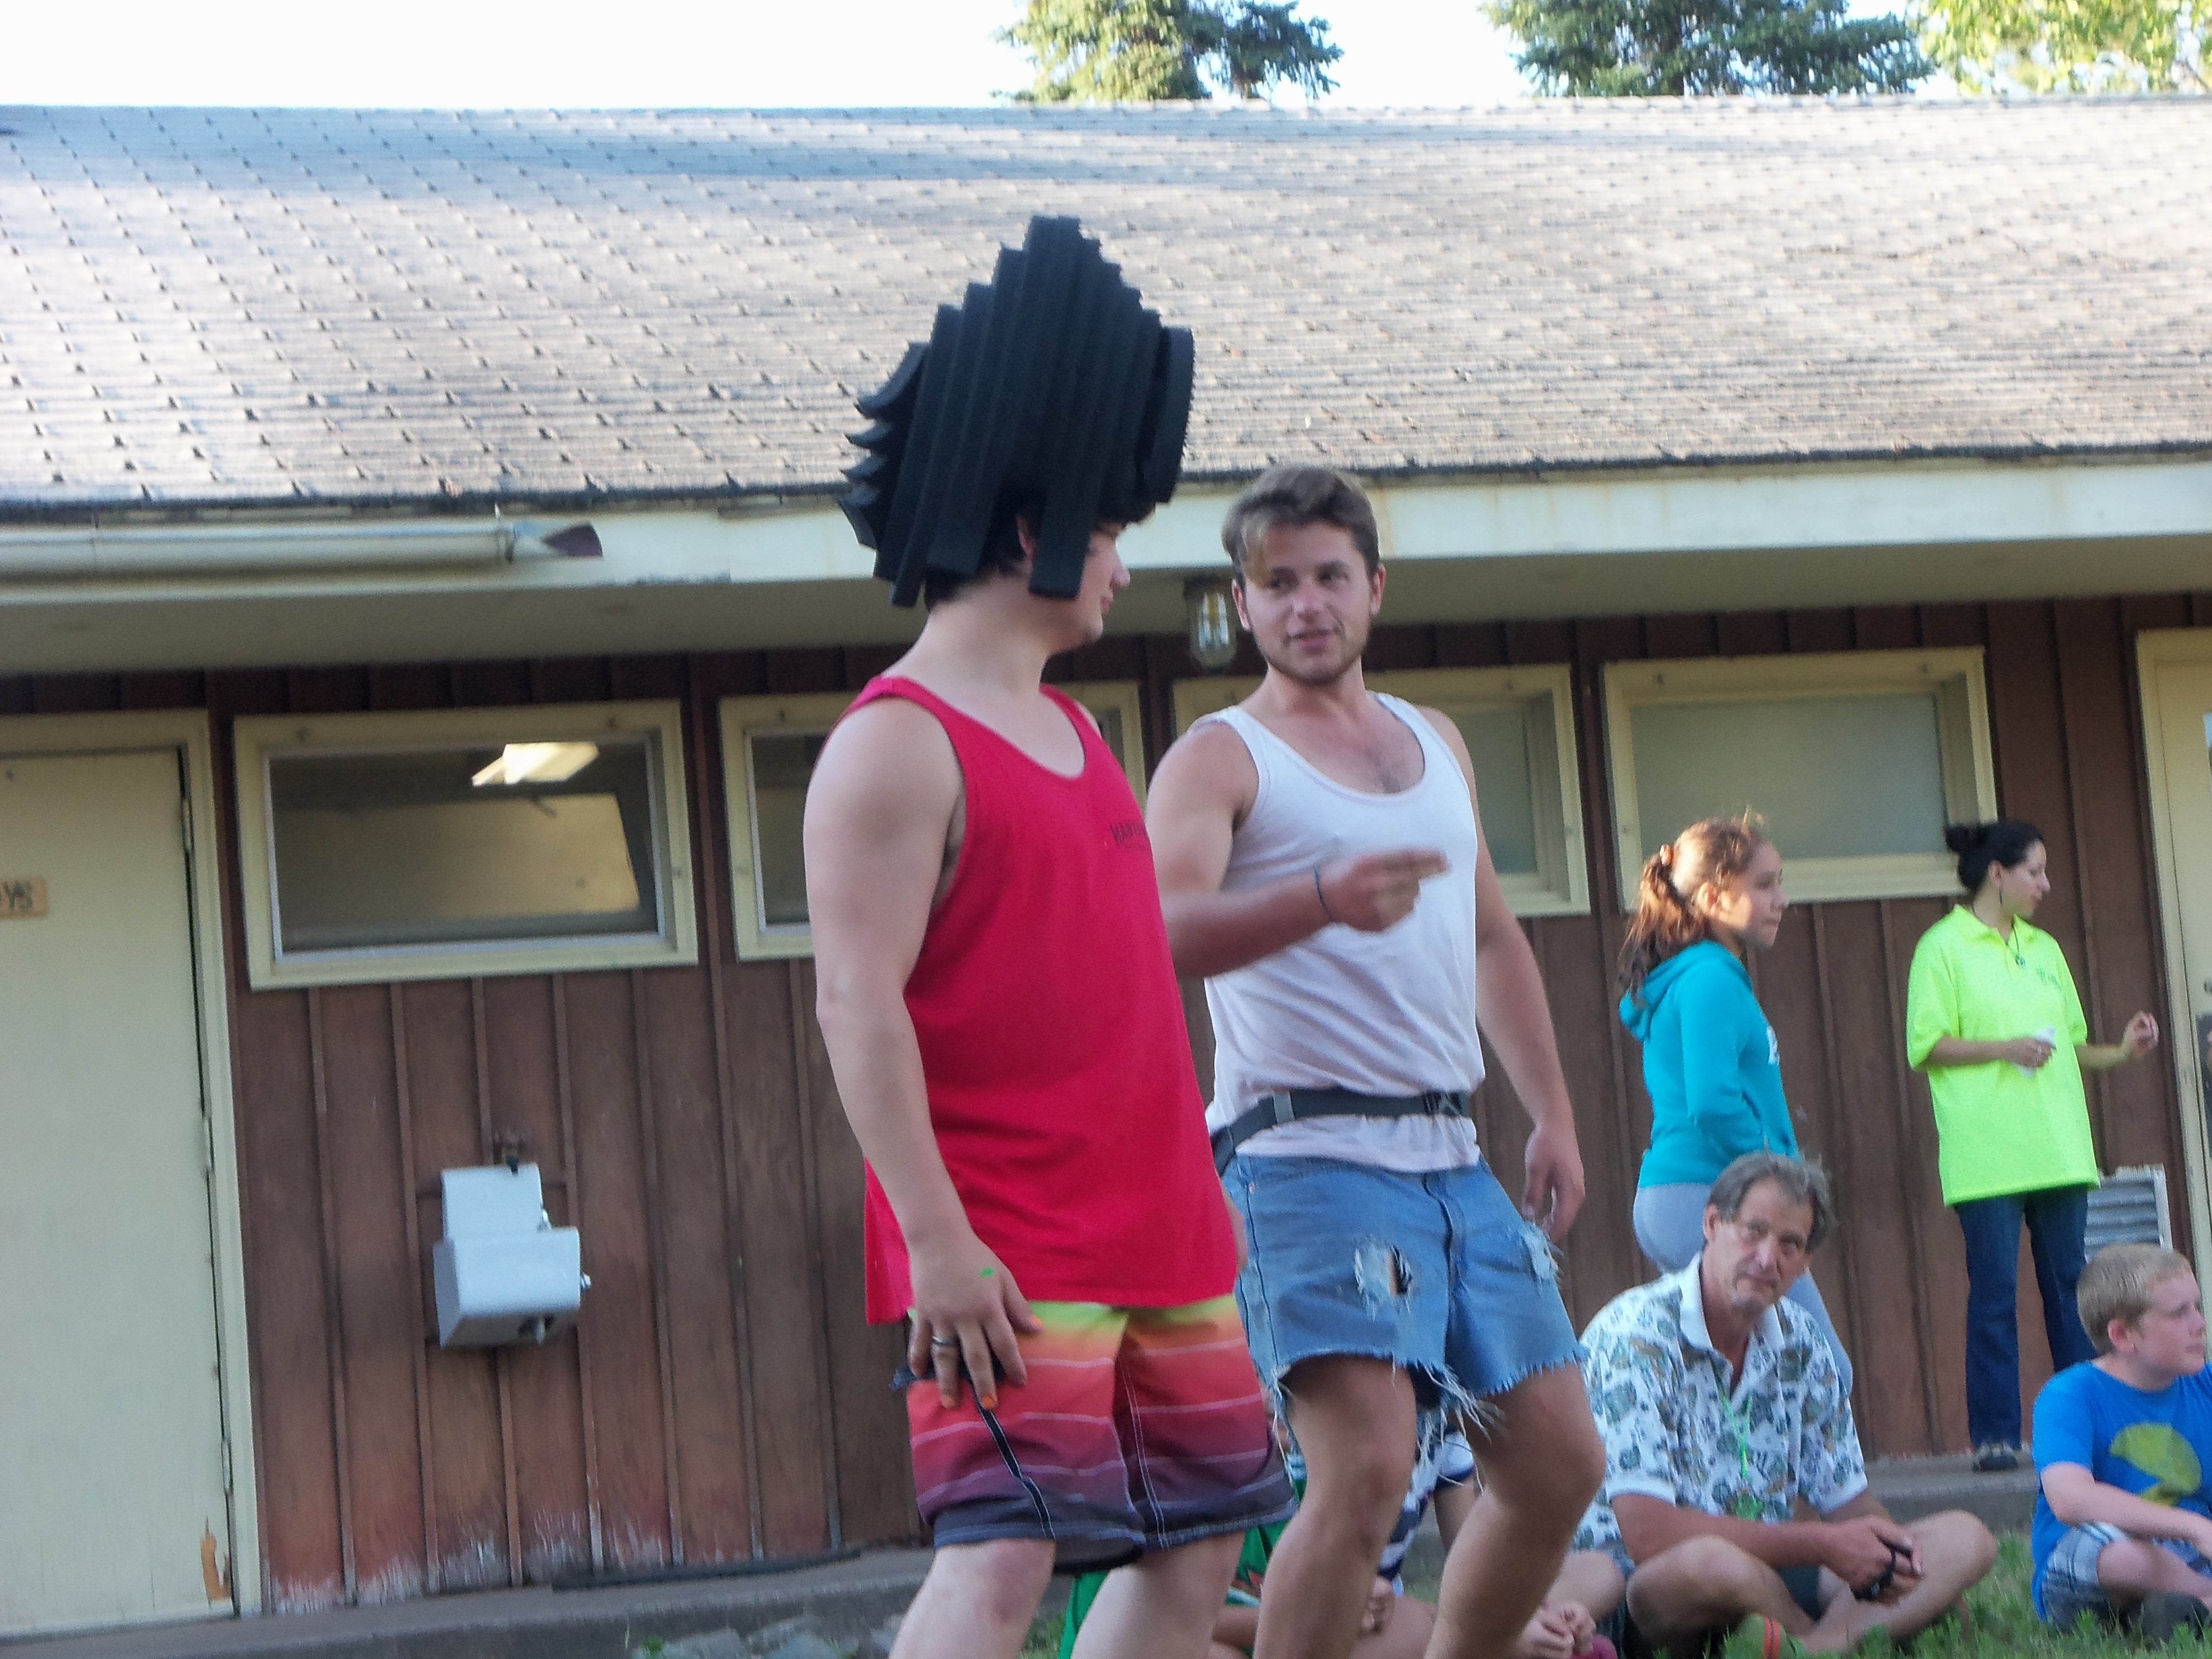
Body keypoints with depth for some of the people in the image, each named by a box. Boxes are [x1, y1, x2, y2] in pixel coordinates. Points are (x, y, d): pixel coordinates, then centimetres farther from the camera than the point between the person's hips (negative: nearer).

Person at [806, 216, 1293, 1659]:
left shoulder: (1072, 732, 19)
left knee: (1199, 1542, 12)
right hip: (1009, 1247, -9)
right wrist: (937, 1239, -24)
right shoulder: (898, 742, -10)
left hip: (1158, 1230, 10)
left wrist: (1191, 1191, 23)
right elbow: (858, 1002, -18)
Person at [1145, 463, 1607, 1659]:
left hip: (1453, 1158, 8)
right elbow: (1167, 933, -21)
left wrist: (1553, 1115, 21)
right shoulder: (1222, 760, -2)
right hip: (1310, 1155, -7)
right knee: (1367, 1467, -21)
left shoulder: (1435, 743, 20)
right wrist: (1323, 900, -38)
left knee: (1560, 1461, 8)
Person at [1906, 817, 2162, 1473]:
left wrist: (2120, 1053, 5)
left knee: (2072, 1288, 5)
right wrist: (2005, 1049, -16)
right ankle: (1995, 1435, -4)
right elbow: (1925, 1046, -7)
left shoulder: (2043, 949, 19)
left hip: (2058, 1147, 6)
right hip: (1986, 1159, -6)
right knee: (1995, 1291, -7)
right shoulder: (1943, 947, -1)